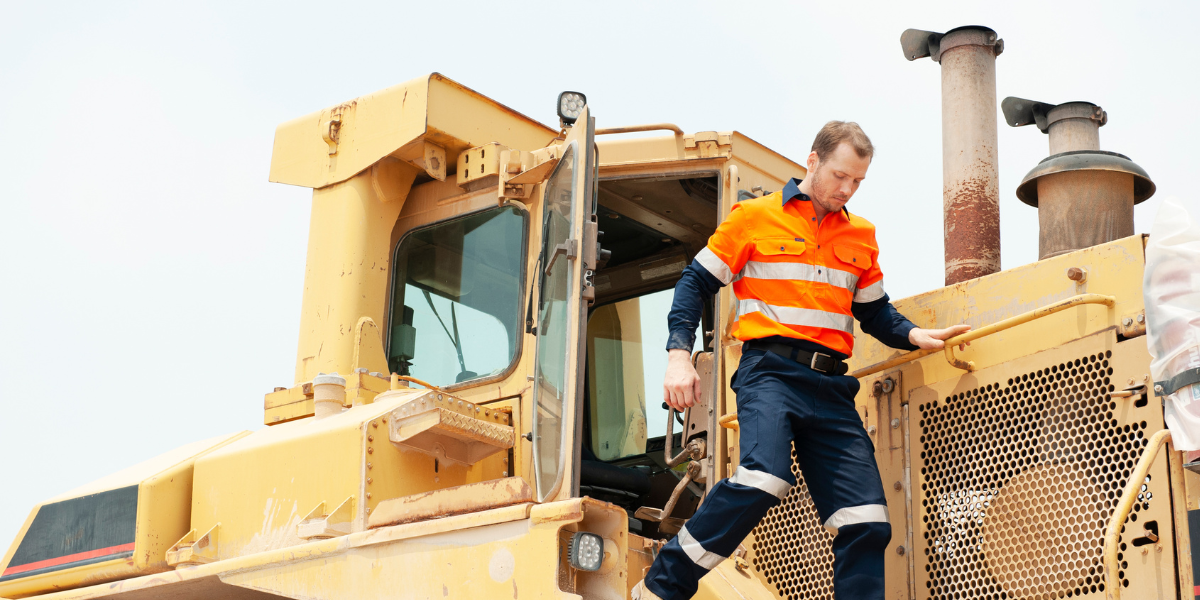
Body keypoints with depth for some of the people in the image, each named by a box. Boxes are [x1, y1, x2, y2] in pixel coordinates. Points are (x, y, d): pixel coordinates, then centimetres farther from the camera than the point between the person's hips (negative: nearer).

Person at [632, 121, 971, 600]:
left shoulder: (861, 237, 19)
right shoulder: (755, 217, 7)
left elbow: (875, 311, 27)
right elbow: (696, 283, 8)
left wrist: (913, 336, 5)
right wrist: (679, 355, -5)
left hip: (831, 387, 5)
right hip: (771, 372, -5)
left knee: (867, 523, -6)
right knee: (764, 478, -31)